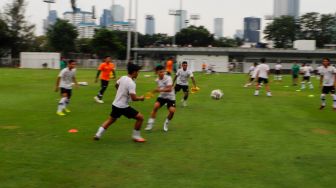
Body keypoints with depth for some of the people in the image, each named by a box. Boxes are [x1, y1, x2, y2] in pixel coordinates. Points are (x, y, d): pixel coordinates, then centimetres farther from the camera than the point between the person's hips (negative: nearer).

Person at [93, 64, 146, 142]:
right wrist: (140, 98, -7)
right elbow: (134, 98, -27)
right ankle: (136, 136, 9)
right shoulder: (131, 83, -22)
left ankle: (98, 134, 23)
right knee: (140, 117, 0)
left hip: (115, 104, 8)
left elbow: (116, 85, 25)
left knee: (110, 120, 26)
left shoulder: (123, 78, 3)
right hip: (123, 106, -8)